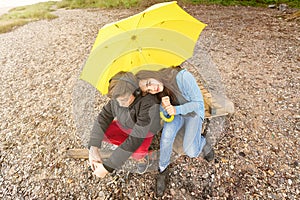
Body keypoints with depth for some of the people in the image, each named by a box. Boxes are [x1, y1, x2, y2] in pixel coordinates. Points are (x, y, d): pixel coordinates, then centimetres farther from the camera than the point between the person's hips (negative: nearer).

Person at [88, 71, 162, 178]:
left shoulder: (147, 105, -42)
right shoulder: (117, 98, -25)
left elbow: (136, 139, -41)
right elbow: (103, 117, -17)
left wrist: (108, 166, -40)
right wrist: (93, 148, -31)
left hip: (143, 132, -4)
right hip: (124, 127, 5)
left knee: (137, 153, -35)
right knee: (98, 133, -16)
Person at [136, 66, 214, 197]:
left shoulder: (183, 76, -32)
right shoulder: (158, 93, -17)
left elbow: (198, 103, -25)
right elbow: (165, 115, -8)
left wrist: (176, 109, -38)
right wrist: (164, 107, -32)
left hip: (194, 112, -3)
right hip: (176, 113, 3)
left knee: (191, 152, -17)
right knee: (167, 133, -28)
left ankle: (202, 142, 20)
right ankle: (163, 169, -3)